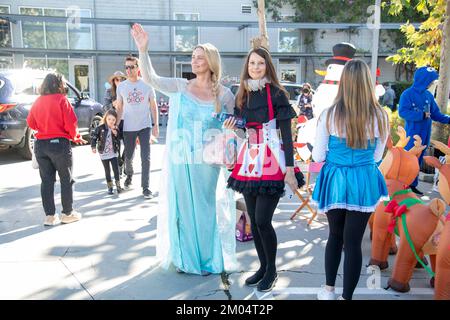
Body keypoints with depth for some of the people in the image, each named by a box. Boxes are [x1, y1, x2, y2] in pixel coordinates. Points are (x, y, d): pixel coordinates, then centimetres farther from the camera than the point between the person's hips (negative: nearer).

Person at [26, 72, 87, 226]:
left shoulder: (38, 101, 6)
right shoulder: (61, 100, -9)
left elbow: (31, 123, 11)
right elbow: (70, 123, -13)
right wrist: (76, 137, 4)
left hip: (40, 145, 5)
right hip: (59, 143, -5)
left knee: (47, 180, 10)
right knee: (66, 179, 8)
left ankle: (50, 216, 13)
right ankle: (67, 213, 14)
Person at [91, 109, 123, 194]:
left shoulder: (116, 129, -1)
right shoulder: (100, 128, -8)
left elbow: (119, 140, -6)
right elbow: (94, 137, -5)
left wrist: (115, 133, -21)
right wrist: (93, 147, -15)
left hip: (114, 153, 1)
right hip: (104, 154, -1)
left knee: (116, 169, -1)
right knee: (107, 171, 9)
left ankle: (118, 185, 14)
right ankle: (110, 187, 21)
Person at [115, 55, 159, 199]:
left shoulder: (147, 85, -2)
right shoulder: (121, 86, 2)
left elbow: (153, 106, 3)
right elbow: (119, 108, 8)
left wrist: (156, 125, -1)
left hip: (145, 126, -2)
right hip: (128, 128, 2)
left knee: (146, 158, -4)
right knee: (128, 156, 14)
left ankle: (146, 187, 4)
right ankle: (129, 175, 44)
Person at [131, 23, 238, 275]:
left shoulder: (224, 94, 0)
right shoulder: (180, 87, 1)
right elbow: (150, 78, -11)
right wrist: (143, 50, -22)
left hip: (209, 162, -1)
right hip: (181, 161, 1)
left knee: (207, 208, 9)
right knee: (183, 208, 10)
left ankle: (208, 258, 28)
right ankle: (186, 257, 28)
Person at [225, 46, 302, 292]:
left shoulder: (277, 94, -5)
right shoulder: (242, 95, 11)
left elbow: (286, 133, -8)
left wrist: (289, 167, -14)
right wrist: (232, 126, -3)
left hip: (271, 162, -5)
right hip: (249, 161, 6)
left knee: (263, 220, -7)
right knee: (253, 220, 10)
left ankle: (271, 270, 15)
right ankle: (263, 266, 27)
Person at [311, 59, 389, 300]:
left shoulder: (329, 115, -12)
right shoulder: (380, 116, -6)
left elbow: (318, 156, -4)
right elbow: (377, 157, 6)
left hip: (335, 180, 0)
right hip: (364, 182, 0)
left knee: (335, 235, 20)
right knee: (353, 241, 9)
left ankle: (329, 290, 31)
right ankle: (346, 296, 20)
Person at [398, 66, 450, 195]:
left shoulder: (428, 95, 8)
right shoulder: (408, 94, -10)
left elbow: (436, 114, 12)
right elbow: (402, 112, -18)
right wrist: (421, 115, -21)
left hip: (425, 133, 7)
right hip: (412, 133, -6)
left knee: (418, 160, 12)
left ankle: (413, 184, 21)